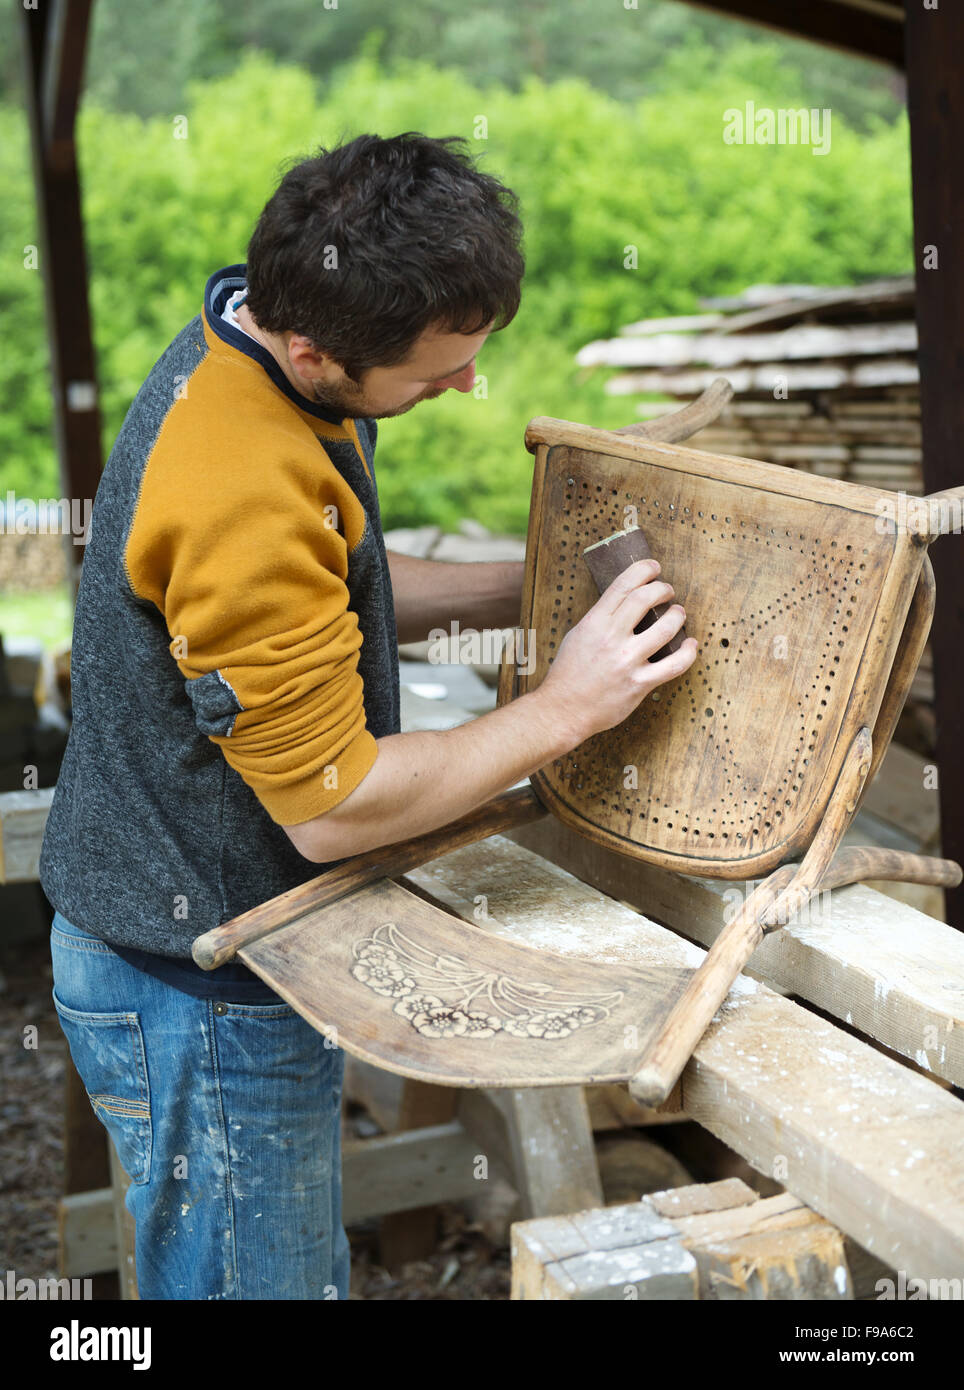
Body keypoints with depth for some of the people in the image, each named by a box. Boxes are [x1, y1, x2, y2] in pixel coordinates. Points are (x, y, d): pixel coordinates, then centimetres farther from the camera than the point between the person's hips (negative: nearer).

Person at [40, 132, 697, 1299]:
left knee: (305, 1267, 26)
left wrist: (525, 588, 2)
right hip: (200, 994, -9)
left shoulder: (249, 346, -2)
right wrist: (563, 710, -17)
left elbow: (314, 597, 13)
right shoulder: (245, 504, -33)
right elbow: (333, 807, -25)